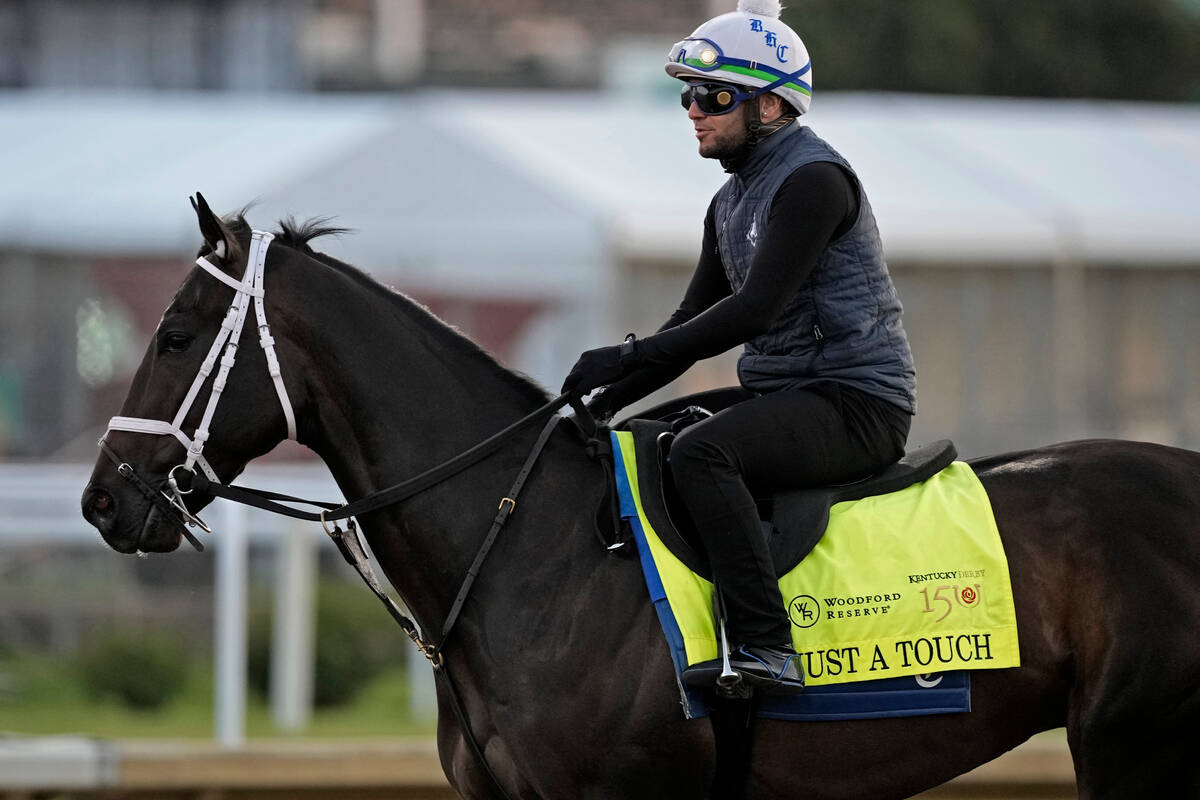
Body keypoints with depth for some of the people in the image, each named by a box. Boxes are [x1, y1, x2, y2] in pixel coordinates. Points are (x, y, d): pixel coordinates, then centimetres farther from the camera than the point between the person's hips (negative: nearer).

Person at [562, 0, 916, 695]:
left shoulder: (814, 180, -15)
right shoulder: (734, 199, 16)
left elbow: (755, 310, -24)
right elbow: (695, 320, 15)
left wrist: (631, 356, -24)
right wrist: (610, 398, 0)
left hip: (857, 402, -10)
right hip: (782, 395, 10)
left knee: (701, 453, -32)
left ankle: (767, 648, -35)